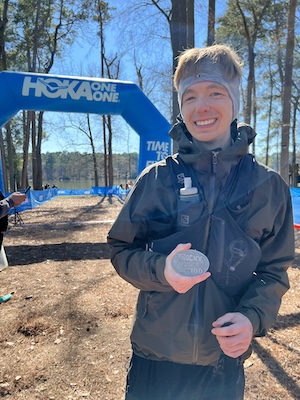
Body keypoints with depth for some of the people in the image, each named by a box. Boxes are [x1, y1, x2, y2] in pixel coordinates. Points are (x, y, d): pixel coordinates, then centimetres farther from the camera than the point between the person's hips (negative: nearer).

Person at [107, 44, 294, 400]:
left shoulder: (268, 187, -6)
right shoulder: (156, 179, -8)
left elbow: (274, 270, 1)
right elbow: (121, 250, -2)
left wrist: (252, 317, -17)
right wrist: (160, 269, -21)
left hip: (225, 362, 1)